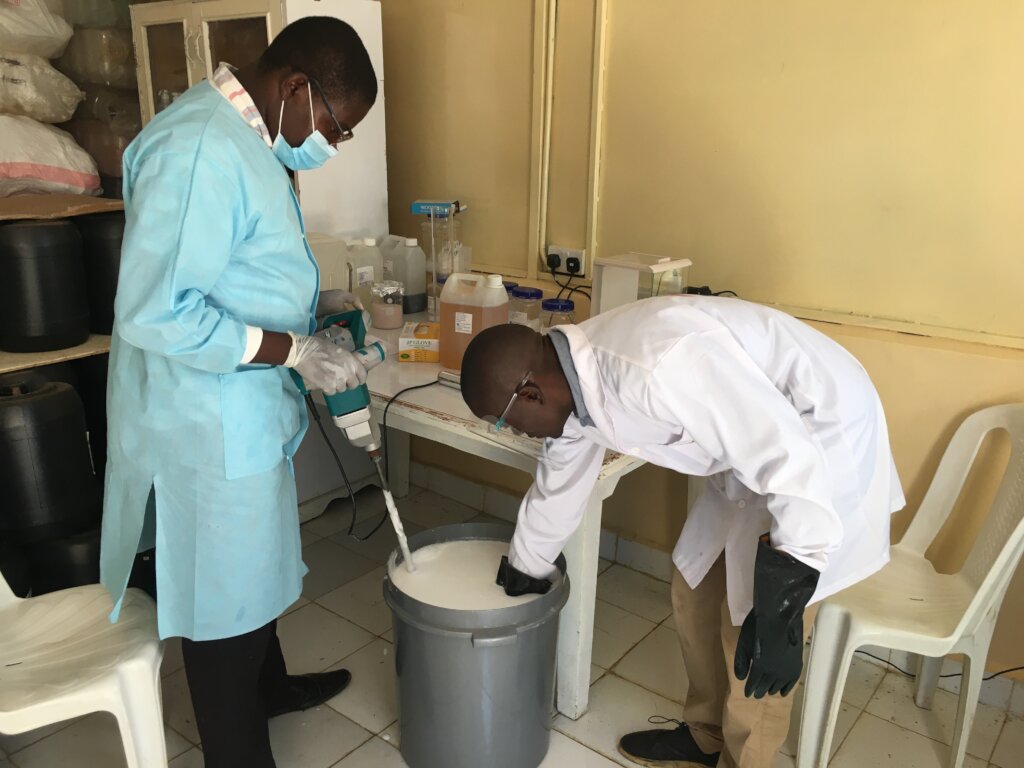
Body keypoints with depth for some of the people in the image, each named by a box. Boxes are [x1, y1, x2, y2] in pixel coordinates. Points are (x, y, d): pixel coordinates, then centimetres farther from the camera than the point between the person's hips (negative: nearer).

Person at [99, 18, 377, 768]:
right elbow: (154, 313, -28)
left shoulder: (246, 140, 9)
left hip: (241, 415, 10)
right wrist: (295, 351, -25)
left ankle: (269, 685, 50)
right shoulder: (199, 149, -24)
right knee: (223, 596, 8)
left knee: (254, 566, 26)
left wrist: (313, 303, 7)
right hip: (207, 426, -10)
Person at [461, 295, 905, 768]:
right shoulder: (573, 380, -5)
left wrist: (779, 610, -29)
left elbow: (793, 459, -32)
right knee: (695, 596, 17)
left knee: (749, 635, 0)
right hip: (757, 439, 9)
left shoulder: (656, 369, -35)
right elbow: (556, 490, 12)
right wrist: (520, 576, 27)